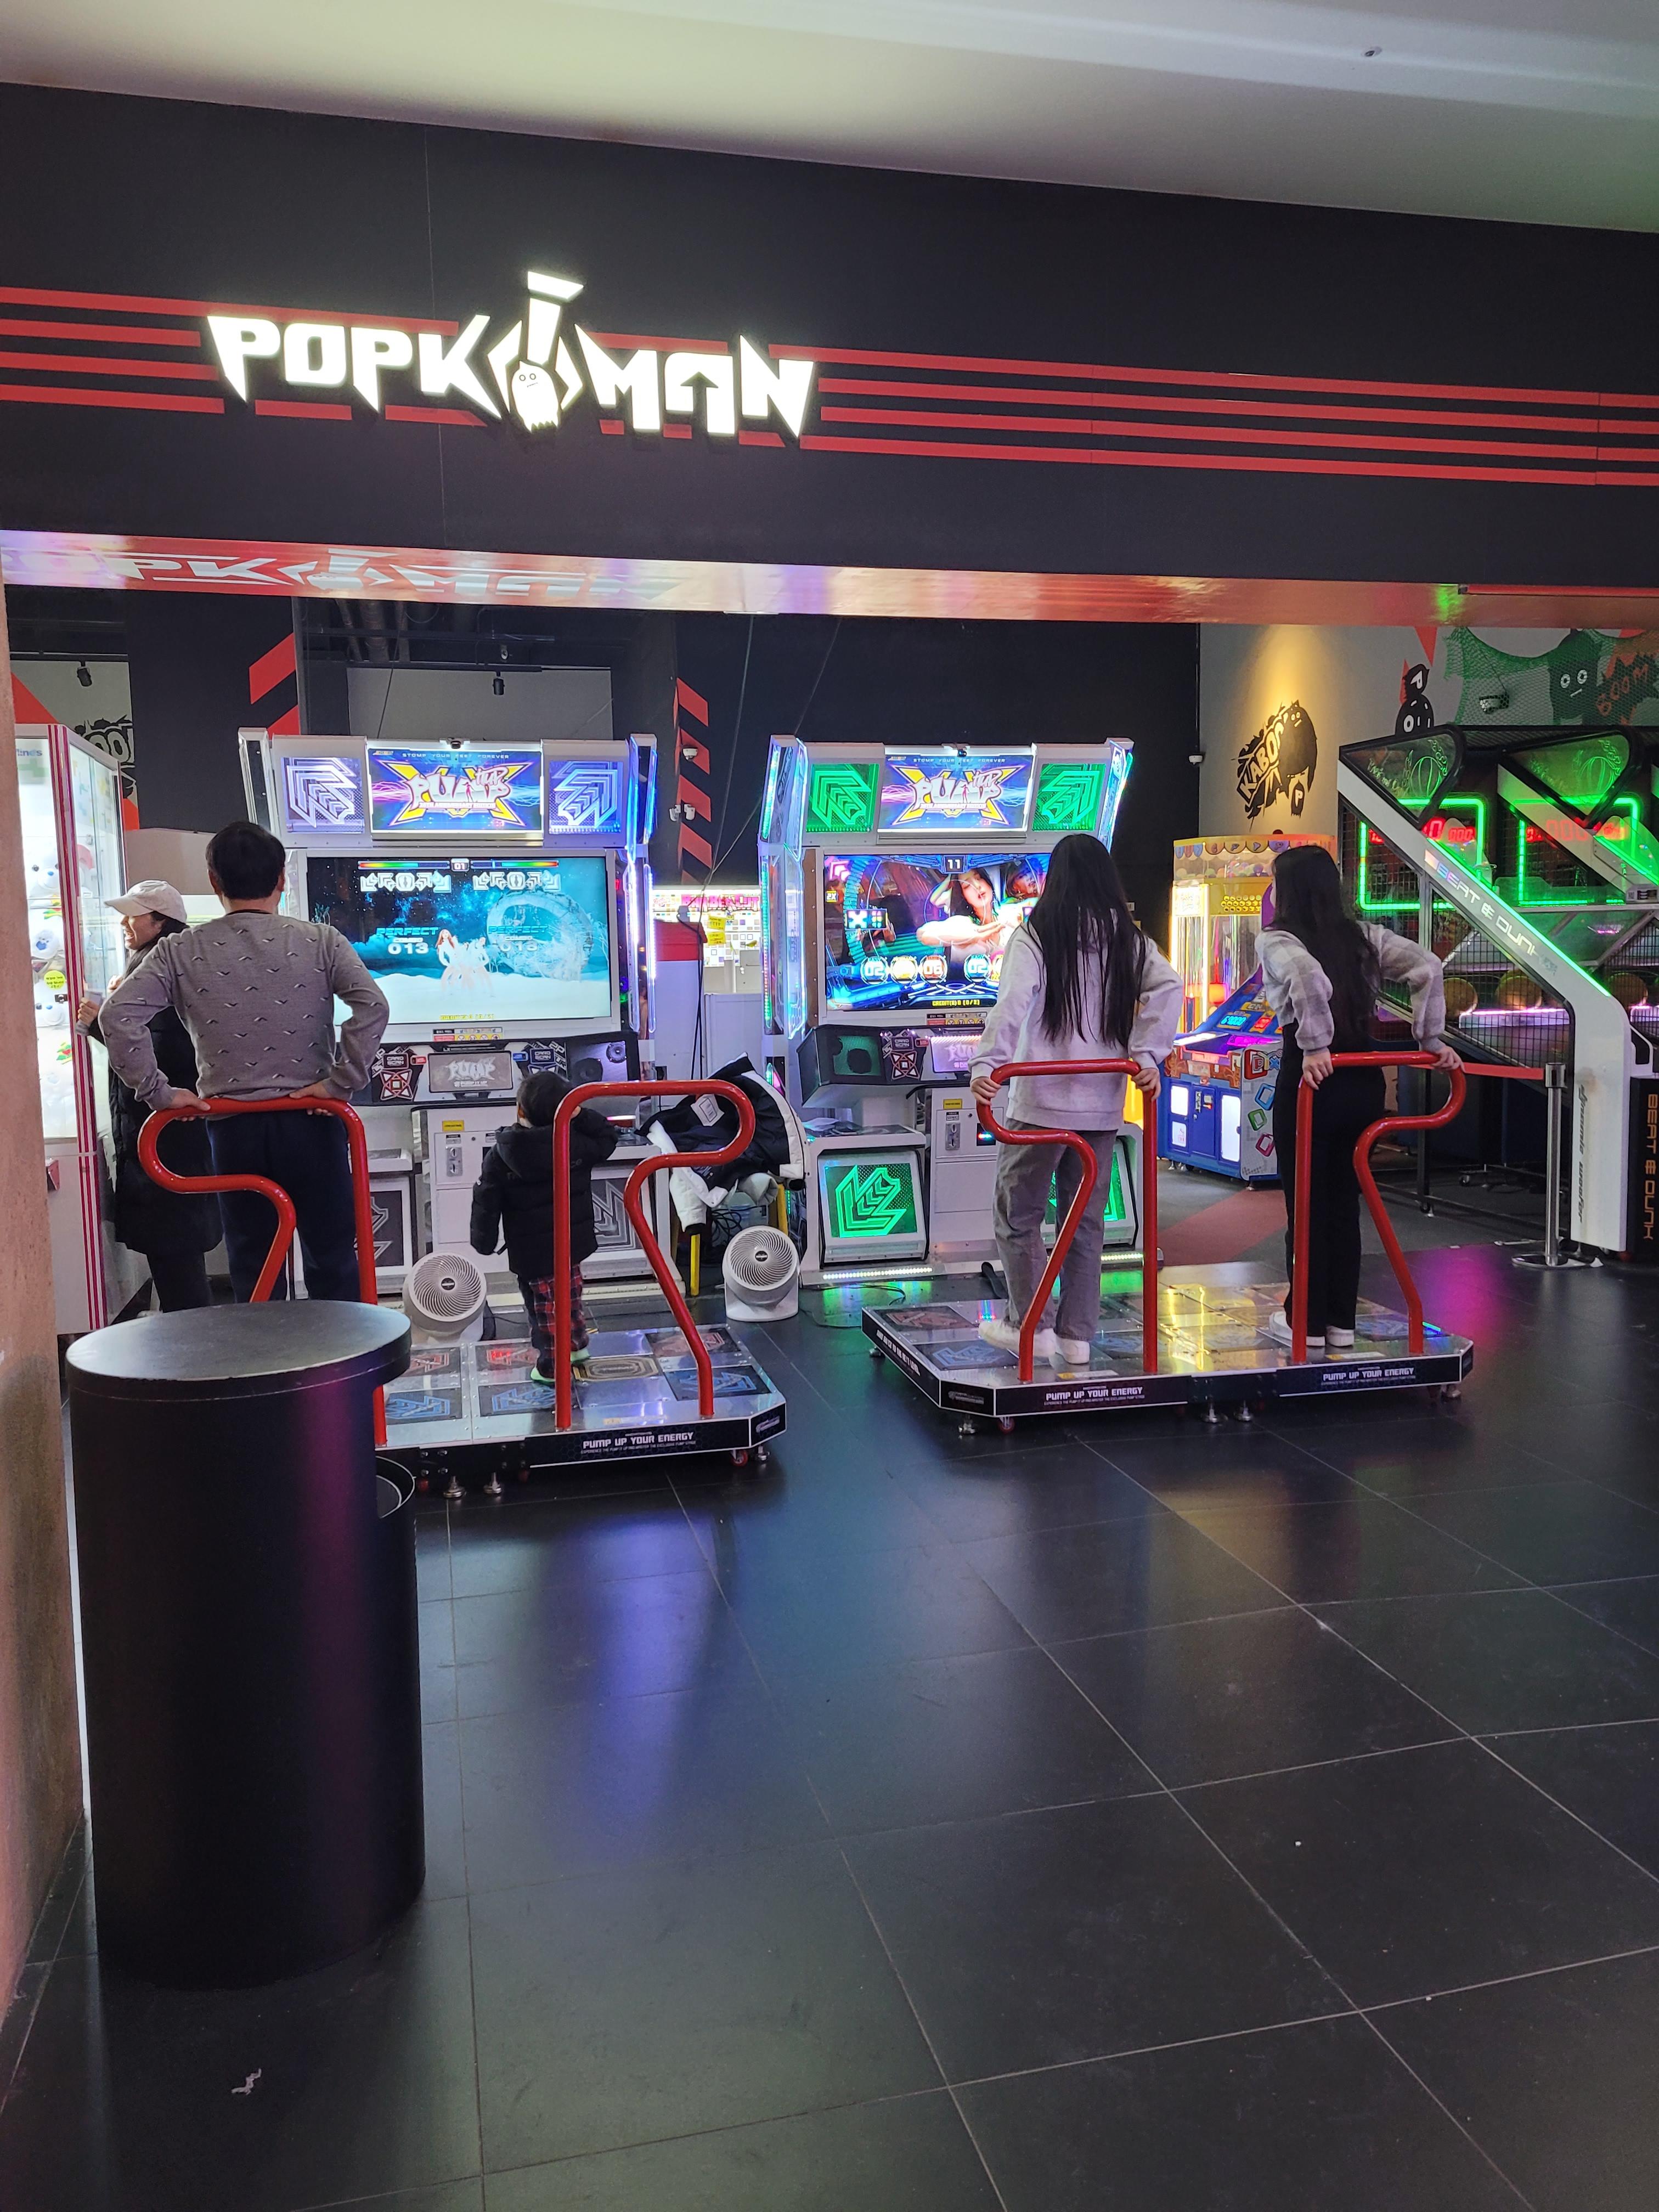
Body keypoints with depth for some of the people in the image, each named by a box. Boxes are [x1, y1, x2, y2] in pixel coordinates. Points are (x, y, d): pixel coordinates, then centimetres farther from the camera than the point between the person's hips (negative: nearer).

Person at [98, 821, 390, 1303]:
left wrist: (157, 1090, -4)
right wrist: (342, 1082, -11)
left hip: (232, 1128, 1)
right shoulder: (319, 941, -4)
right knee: (333, 1265, 10)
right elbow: (373, 1005, -17)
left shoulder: (181, 951, -1)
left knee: (254, 1275, 11)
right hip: (310, 1123, -1)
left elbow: (117, 1015, -10)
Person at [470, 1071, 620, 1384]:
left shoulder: (501, 1155, -14)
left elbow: (487, 1202, -10)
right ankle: (577, 1344, 41)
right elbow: (607, 1137, 8)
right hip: (573, 1241, 3)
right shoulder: (577, 1143, -11)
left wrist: (484, 1242, 1)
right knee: (570, 1293, 25)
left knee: (543, 1304, 9)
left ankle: (552, 1365, 17)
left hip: (531, 1250, -3)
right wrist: (581, 1115, -5)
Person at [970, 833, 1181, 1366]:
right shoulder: (1128, 939, 8)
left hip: (1041, 1102, -4)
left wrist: (987, 1063, -28)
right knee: (1087, 1219, 13)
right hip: (1103, 1104, 5)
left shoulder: (1036, 935, -6)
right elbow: (1167, 987, -5)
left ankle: (1030, 1326, 11)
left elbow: (1013, 1001, -21)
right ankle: (1077, 1337, 17)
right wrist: (1145, 1055, -5)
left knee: (1016, 1214, 11)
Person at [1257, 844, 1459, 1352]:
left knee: (1305, 1202, 7)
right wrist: (1431, 1040, 4)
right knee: (1344, 1200, 15)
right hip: (1364, 1079, 5)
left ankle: (1306, 1322, 16)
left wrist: (1314, 1047, -24)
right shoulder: (1364, 937, 6)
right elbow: (1427, 968, -1)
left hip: (1310, 1078, -5)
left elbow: (1308, 976, -29)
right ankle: (1341, 1320, 23)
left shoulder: (1276, 940, -9)